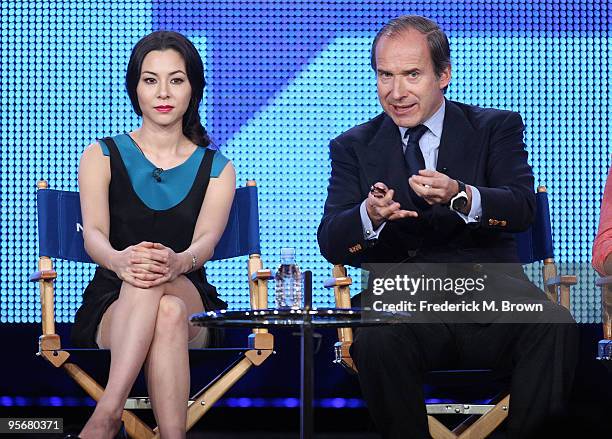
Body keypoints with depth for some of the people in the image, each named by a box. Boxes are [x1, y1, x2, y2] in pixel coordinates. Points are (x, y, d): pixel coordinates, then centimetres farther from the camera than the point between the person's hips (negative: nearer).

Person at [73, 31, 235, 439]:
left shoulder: (217, 168, 11)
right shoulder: (102, 157, 9)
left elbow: (206, 240, -9)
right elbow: (94, 235, -9)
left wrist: (178, 262, -37)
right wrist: (119, 260, -37)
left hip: (194, 315, 1)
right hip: (111, 309, -1)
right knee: (166, 313, -38)